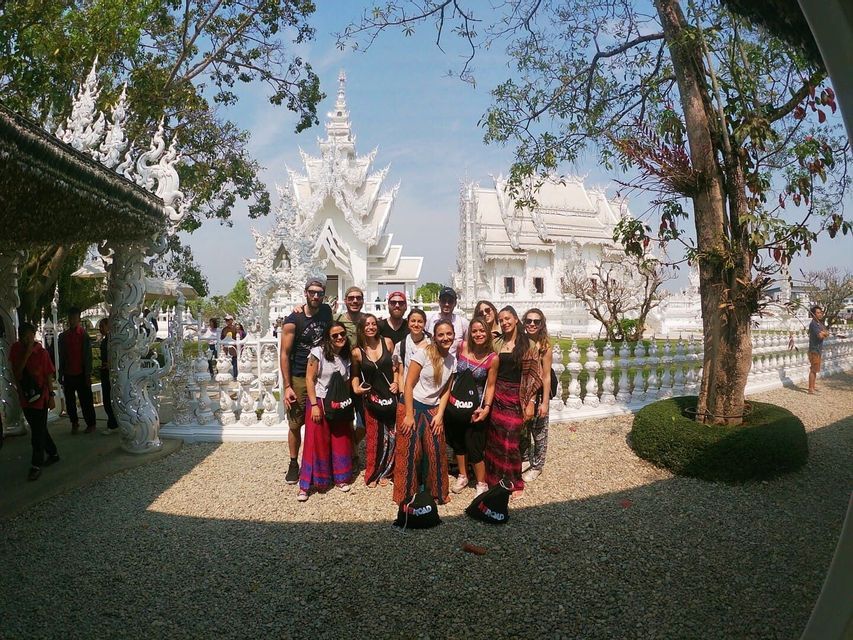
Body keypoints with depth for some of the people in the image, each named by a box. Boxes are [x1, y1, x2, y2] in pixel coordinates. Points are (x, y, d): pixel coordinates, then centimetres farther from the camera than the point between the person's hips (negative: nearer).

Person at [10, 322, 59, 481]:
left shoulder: (41, 353, -11)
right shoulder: (15, 350, -3)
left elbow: (49, 376, -6)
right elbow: (17, 374, -11)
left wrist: (51, 396, -6)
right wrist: (26, 354, -21)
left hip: (40, 398, -4)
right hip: (25, 397, 4)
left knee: (38, 432, 0)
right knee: (39, 430, 16)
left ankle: (36, 465, 8)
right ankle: (53, 454, 31)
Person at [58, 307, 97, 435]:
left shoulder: (84, 335, -3)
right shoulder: (63, 336, 7)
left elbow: (88, 356, -5)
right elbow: (61, 357, 10)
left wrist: (88, 374, -9)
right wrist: (60, 375, 7)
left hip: (81, 374, -3)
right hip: (68, 374, 3)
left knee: (86, 400, 1)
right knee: (69, 401, 8)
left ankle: (91, 424, 10)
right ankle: (74, 424, 19)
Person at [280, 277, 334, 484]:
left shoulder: (327, 312, 2)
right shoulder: (293, 320, -10)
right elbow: (284, 354, -8)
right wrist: (287, 387, -13)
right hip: (298, 379, -3)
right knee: (295, 424, 6)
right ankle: (294, 463, 21)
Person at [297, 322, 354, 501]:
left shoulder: (347, 355, 3)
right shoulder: (318, 352, -13)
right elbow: (309, 379, -13)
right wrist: (314, 405, -17)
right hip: (319, 401, -5)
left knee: (340, 440, 9)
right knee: (316, 442, -3)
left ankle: (340, 477, 26)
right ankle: (306, 483, 9)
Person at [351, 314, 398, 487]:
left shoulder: (387, 342, -3)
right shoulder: (357, 352, -4)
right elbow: (355, 375, 11)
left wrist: (396, 382, -5)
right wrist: (356, 388, -6)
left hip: (390, 395, 1)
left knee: (392, 435, 4)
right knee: (374, 437, 5)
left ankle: (384, 472, 24)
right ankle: (372, 474, 24)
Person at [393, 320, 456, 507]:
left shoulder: (453, 360, 3)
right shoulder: (423, 354, -14)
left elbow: (446, 390, 8)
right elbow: (408, 385, -13)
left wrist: (440, 415, -2)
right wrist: (409, 415, -16)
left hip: (433, 410, 5)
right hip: (413, 406, -4)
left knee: (436, 452, 4)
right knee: (410, 451, 0)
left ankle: (436, 492, 23)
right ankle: (407, 494, 15)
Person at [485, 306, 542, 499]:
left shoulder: (529, 345, -1)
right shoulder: (496, 344, 8)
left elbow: (533, 376, -1)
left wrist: (531, 402, -6)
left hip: (516, 398, -3)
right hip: (496, 396, 3)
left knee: (511, 441, -3)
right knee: (495, 439, 5)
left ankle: (514, 483, 16)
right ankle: (496, 480, 21)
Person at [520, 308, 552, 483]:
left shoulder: (544, 347, -14)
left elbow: (546, 377, -13)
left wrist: (545, 402, -13)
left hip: (538, 393, -4)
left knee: (539, 432, 9)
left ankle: (536, 466, 26)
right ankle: (524, 457, 41)